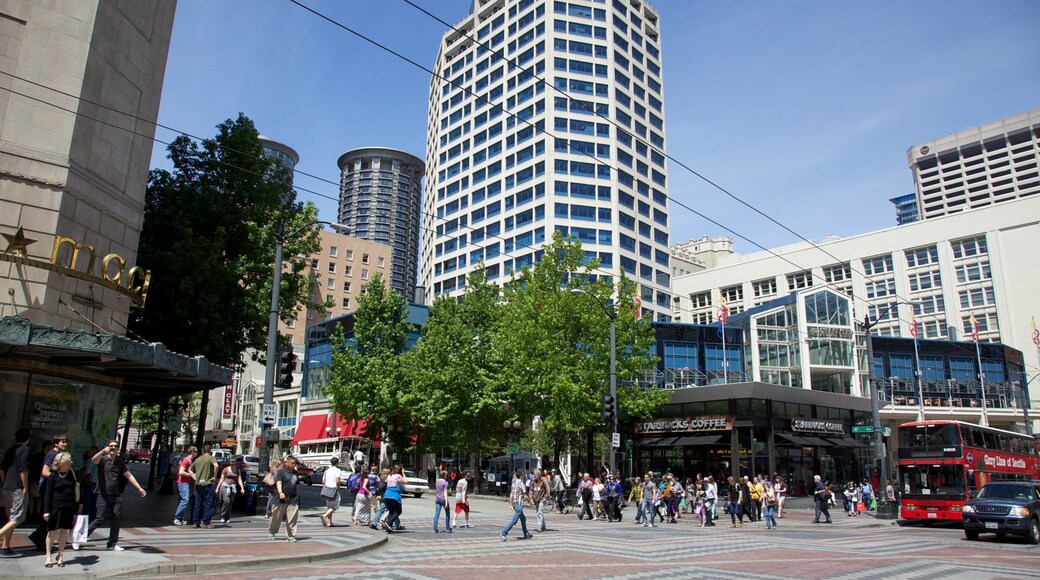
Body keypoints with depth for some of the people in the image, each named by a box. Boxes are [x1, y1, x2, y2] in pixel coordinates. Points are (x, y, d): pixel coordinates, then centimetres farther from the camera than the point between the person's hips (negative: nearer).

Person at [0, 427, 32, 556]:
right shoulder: (25, 449, -9)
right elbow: (23, 470, -15)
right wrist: (25, 487, -10)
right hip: (18, 489, -8)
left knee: (11, 518, 14)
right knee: (18, 518, -5)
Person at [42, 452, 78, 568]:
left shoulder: (72, 472, 5)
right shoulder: (53, 476, -6)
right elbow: (48, 494, -5)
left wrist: (77, 504, 13)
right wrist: (46, 511, -10)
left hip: (69, 507, 3)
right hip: (56, 507, -3)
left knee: (64, 531, 7)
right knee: (52, 531, 2)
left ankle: (60, 555, 17)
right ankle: (48, 556, 15)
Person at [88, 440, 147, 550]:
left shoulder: (120, 461, 12)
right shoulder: (103, 459, -3)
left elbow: (128, 475, 17)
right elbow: (94, 460, -27)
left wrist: (139, 488, 13)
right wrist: (103, 451, -48)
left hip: (116, 495, 5)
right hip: (104, 495, -5)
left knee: (116, 520, 5)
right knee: (100, 519, -9)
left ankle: (113, 544, 14)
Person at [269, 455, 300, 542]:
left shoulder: (295, 473, 14)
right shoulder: (281, 472, -3)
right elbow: (278, 482, -16)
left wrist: (298, 497, 22)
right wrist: (280, 492, -32)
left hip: (293, 499, 4)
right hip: (282, 499, -4)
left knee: (292, 520, 1)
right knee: (277, 517, 10)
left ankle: (290, 536, 7)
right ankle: (271, 532, 31)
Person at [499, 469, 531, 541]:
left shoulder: (514, 483, 10)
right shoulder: (521, 483, -12)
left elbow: (511, 495, 11)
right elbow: (524, 495, -11)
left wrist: (510, 505, 14)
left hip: (514, 504, 9)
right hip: (519, 504, -9)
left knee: (523, 519, 19)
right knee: (514, 520, -8)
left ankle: (526, 535, 26)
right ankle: (504, 533, -15)